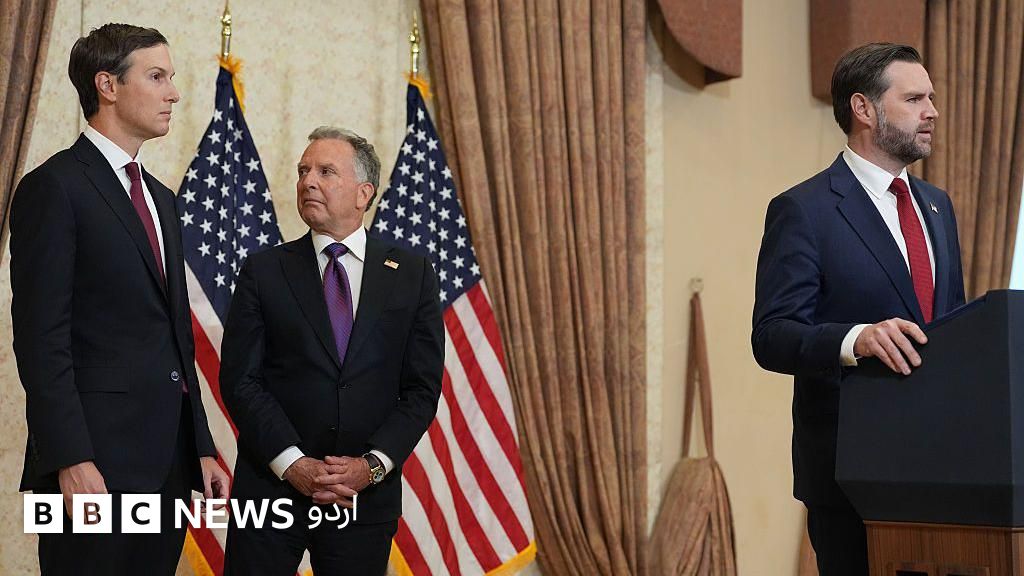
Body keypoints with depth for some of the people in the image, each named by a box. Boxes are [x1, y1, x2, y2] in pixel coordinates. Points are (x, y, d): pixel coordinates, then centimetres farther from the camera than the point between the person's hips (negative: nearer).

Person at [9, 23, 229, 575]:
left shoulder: (160, 197, 19)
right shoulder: (55, 187, -6)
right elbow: (42, 338, -13)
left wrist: (202, 448, 16)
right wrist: (71, 461, -20)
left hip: (169, 459, 8)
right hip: (98, 459, -7)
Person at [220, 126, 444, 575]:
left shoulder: (413, 275, 5)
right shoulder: (264, 272, 3)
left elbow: (422, 387, 2)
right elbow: (239, 380, -2)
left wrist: (373, 465, -10)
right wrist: (293, 464, -12)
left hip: (367, 495, 1)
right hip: (271, 484, 0)